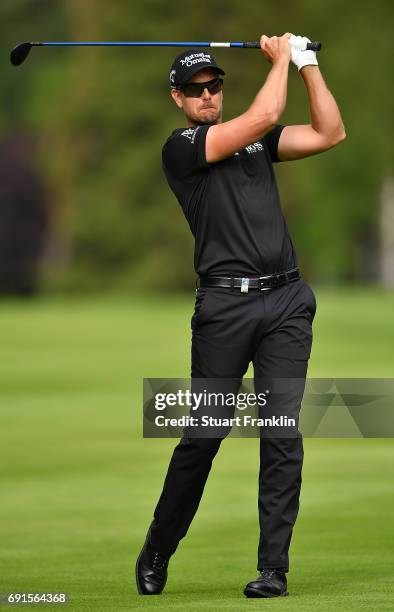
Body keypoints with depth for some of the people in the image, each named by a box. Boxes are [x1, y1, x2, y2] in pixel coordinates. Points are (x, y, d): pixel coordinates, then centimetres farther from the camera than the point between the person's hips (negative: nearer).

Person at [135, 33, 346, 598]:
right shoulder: (182, 147, 0)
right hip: (225, 303, -4)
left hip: (287, 299, 4)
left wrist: (308, 64, 8)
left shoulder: (256, 142, 20)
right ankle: (157, 552, 18)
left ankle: (274, 568, -3)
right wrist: (281, 58, 4)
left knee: (282, 435, -4)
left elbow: (330, 133, 12)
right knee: (204, 435, 0)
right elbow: (265, 115, -10)